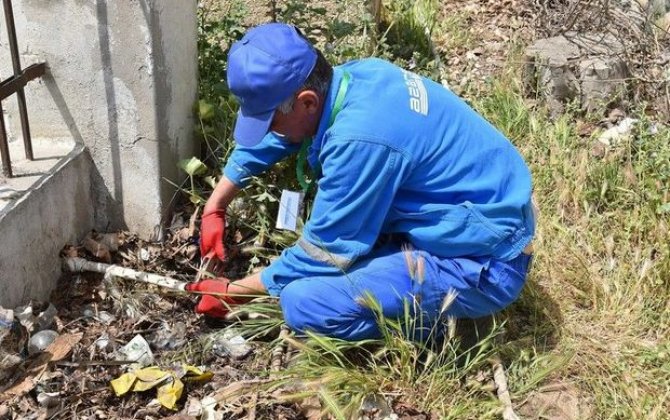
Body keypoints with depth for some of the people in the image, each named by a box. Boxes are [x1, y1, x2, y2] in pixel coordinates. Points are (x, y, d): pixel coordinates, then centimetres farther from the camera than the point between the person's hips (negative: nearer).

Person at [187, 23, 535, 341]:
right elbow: (264, 139, 16)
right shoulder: (346, 78, -3)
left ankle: (437, 317, 0)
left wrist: (233, 292, -4)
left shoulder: (359, 138, -30)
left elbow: (324, 253, -17)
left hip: (484, 265, -9)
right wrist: (215, 208, 19)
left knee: (304, 302, -23)